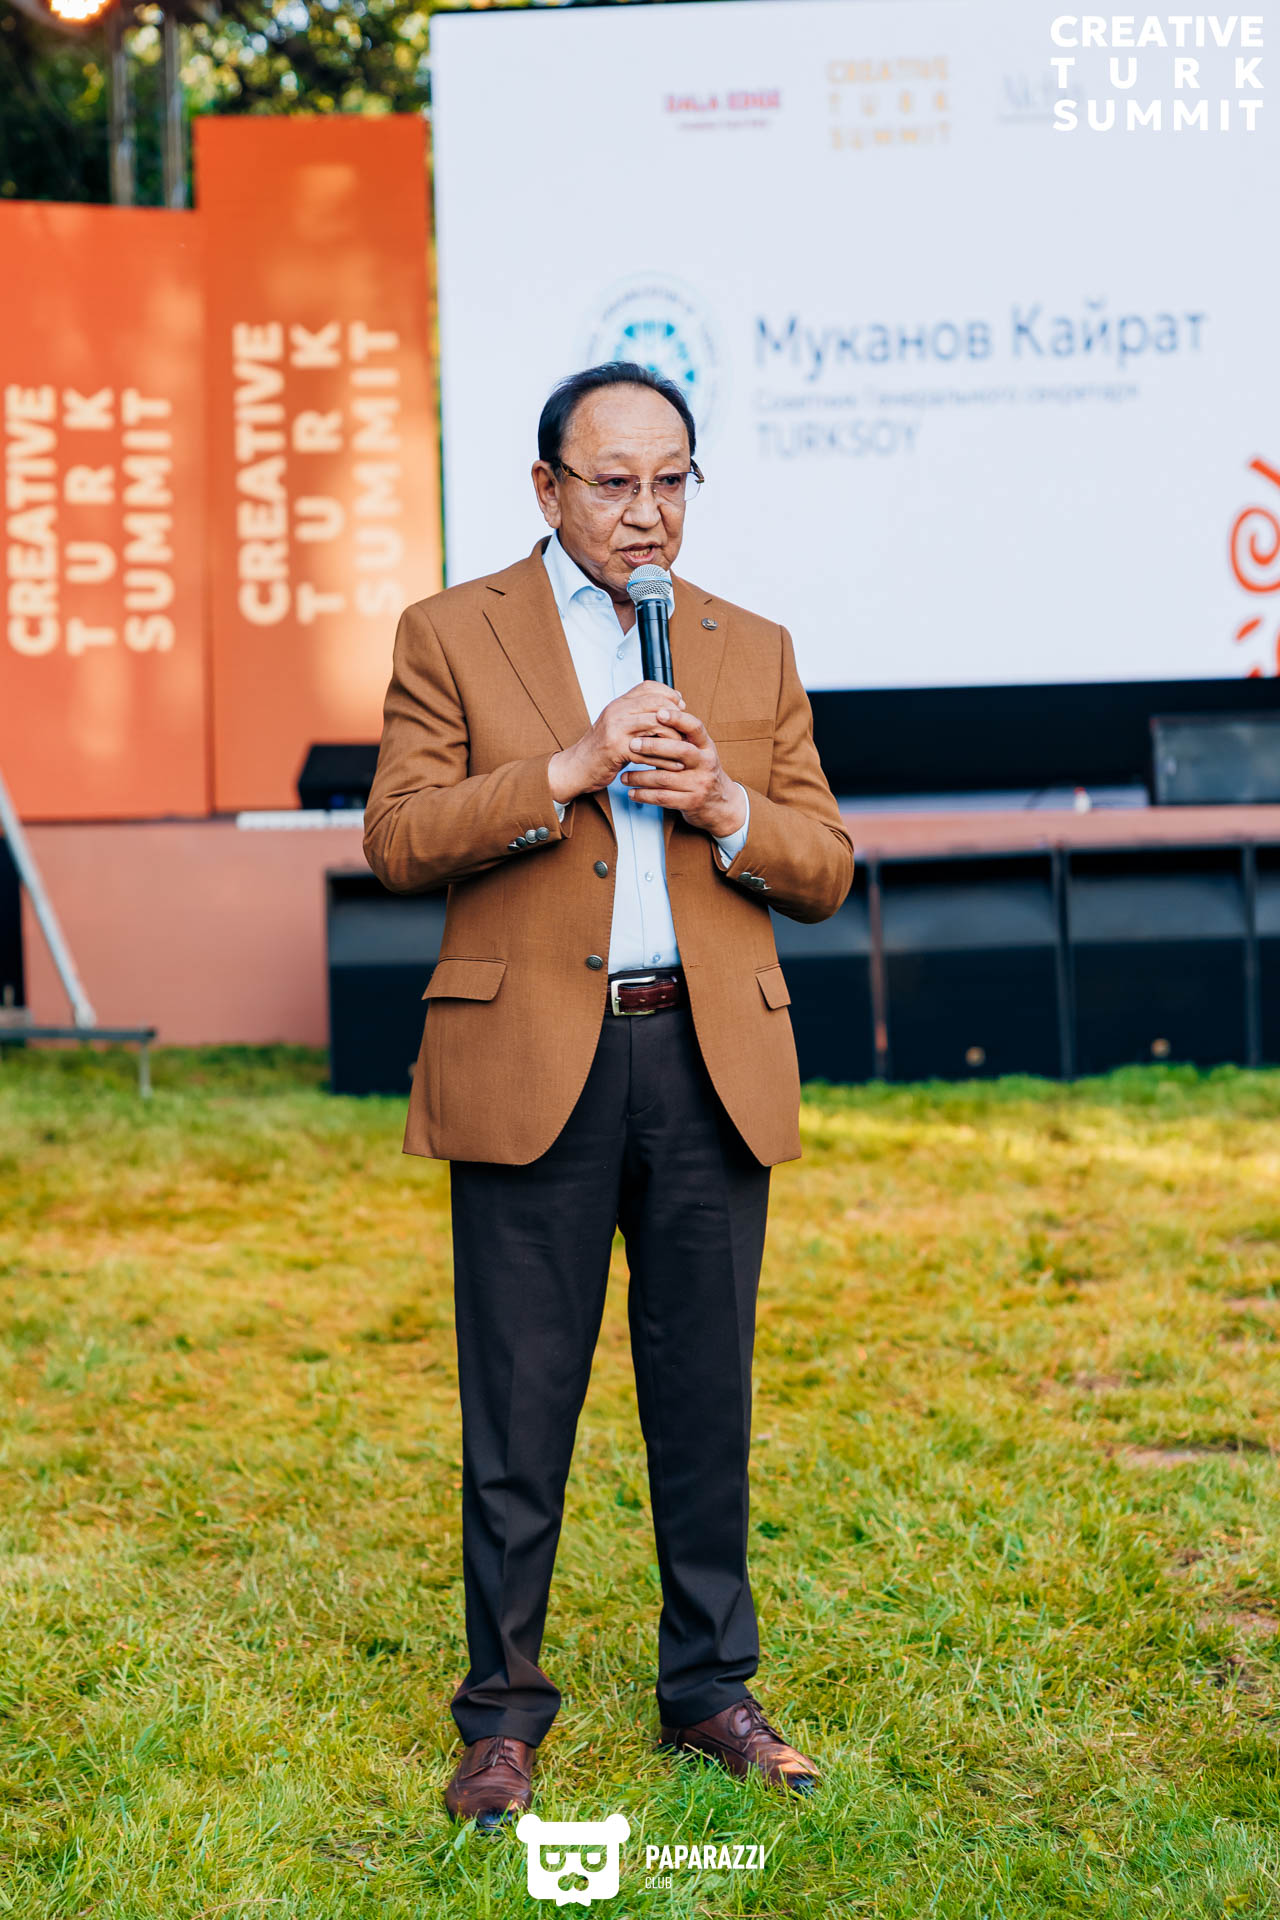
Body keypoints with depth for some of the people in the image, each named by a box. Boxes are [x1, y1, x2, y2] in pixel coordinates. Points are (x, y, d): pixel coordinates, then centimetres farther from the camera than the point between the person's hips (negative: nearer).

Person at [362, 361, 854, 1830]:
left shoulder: (754, 651, 13)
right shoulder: (452, 634, 5)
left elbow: (825, 873, 10)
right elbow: (397, 838, -6)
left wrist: (723, 804, -9)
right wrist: (571, 768, -16)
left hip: (711, 1065, 3)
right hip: (530, 1070, -2)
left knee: (705, 1401, 10)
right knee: (517, 1413, 3)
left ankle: (711, 1690, 25)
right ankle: (503, 1711, 18)